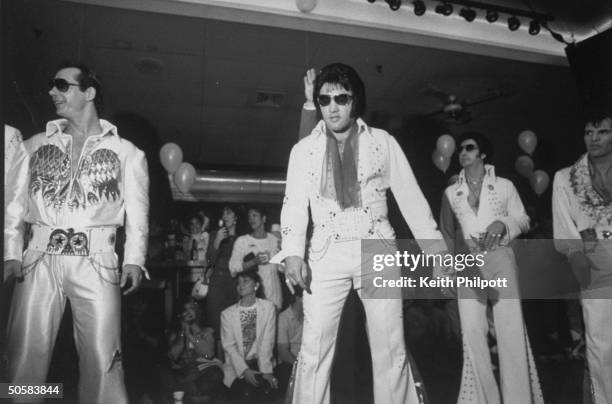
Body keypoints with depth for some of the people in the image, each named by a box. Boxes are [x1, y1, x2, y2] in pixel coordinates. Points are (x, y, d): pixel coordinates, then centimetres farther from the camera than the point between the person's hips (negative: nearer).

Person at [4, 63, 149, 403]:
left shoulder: (126, 152, 11)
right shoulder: (36, 145, 18)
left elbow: (137, 212, 4)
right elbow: (15, 203, 13)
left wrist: (134, 259, -9)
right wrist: (12, 252, -1)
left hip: (95, 261, -2)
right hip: (40, 259, 3)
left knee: (103, 361, -6)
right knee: (26, 357, 1)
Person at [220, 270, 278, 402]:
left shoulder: (268, 307, 4)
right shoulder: (227, 313, 6)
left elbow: (267, 342, -4)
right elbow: (229, 346, -2)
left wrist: (266, 370, -15)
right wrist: (244, 370, -16)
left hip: (260, 363, 0)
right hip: (236, 367, 0)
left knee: (266, 390, -26)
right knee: (246, 393, -25)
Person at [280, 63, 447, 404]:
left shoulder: (383, 141, 9)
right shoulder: (304, 149, 10)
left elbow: (410, 196, 8)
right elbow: (294, 203, 2)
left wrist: (435, 244, 1)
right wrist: (293, 253, -13)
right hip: (326, 255, 0)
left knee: (391, 347, 4)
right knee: (315, 348, -1)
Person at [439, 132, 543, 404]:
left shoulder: (504, 186, 8)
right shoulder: (451, 192, 12)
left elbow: (523, 220, 10)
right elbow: (446, 232, 15)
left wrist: (502, 224, -10)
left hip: (500, 259, -1)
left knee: (510, 329, -5)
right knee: (472, 331, -3)